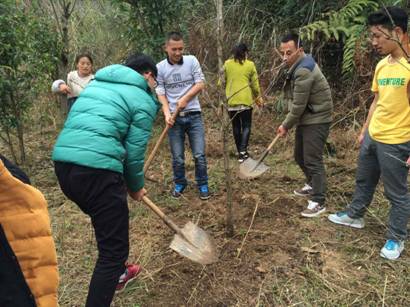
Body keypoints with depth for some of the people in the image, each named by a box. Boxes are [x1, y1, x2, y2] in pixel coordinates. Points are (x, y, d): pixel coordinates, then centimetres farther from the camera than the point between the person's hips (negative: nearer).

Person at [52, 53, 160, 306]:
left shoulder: (97, 84, 25)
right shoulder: (144, 100, 2)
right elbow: (135, 151, -3)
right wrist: (136, 186, 15)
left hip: (62, 161, 9)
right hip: (96, 169, -9)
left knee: (108, 224, 30)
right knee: (114, 247, 2)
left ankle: (116, 274, 49)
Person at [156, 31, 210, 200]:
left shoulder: (191, 60, 1)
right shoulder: (160, 67, 0)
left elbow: (200, 84, -1)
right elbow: (160, 93, -1)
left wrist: (185, 99, -11)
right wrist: (167, 113, -14)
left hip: (194, 115, 0)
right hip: (175, 118, 0)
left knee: (199, 154, 1)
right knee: (177, 157, 7)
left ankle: (203, 185, 19)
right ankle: (179, 184, 29)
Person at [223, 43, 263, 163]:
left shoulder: (227, 64, 4)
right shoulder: (250, 65, 0)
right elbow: (255, 84, 4)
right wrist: (258, 97, 19)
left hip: (231, 101, 2)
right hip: (245, 100, -2)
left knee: (236, 126, 11)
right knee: (246, 126, 6)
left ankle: (240, 152, 19)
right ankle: (243, 151, -9)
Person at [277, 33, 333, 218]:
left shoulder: (304, 71, -24)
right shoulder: (298, 66, 9)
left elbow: (299, 105, -22)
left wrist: (286, 125, -10)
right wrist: (288, 123, 7)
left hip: (316, 120, -10)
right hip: (305, 119, 10)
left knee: (313, 160, -7)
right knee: (300, 156, 19)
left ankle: (318, 202, 2)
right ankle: (312, 185, 39)